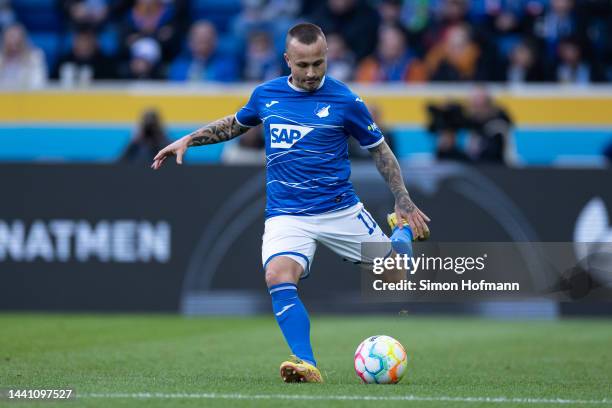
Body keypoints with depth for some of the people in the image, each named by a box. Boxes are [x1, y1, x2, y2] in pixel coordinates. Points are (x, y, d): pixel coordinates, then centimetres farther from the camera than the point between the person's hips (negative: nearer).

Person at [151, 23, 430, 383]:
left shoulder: (345, 102, -6)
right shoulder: (266, 95, 3)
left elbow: (380, 150, 6)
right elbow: (235, 124, 25)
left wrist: (405, 202, 2)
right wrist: (188, 140, 17)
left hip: (341, 211, -1)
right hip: (287, 215, 1)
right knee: (279, 277, -29)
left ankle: (402, 229, 46)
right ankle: (307, 365, -34)